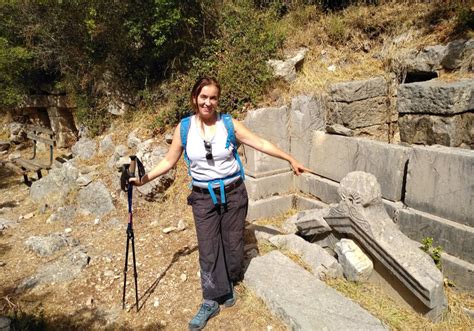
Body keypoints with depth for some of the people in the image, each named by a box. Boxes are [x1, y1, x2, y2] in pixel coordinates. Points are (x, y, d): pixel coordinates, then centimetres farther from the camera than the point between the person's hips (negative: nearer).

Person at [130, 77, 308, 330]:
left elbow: (261, 144, -3)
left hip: (233, 192, 0)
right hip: (203, 197, 0)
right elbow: (169, 161, 4)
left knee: (233, 242, 13)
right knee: (208, 249, 4)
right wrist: (145, 178, -3)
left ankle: (230, 284, 40)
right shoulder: (184, 128, -4)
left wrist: (290, 159, -2)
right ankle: (211, 302, 20)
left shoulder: (229, 124, -7)